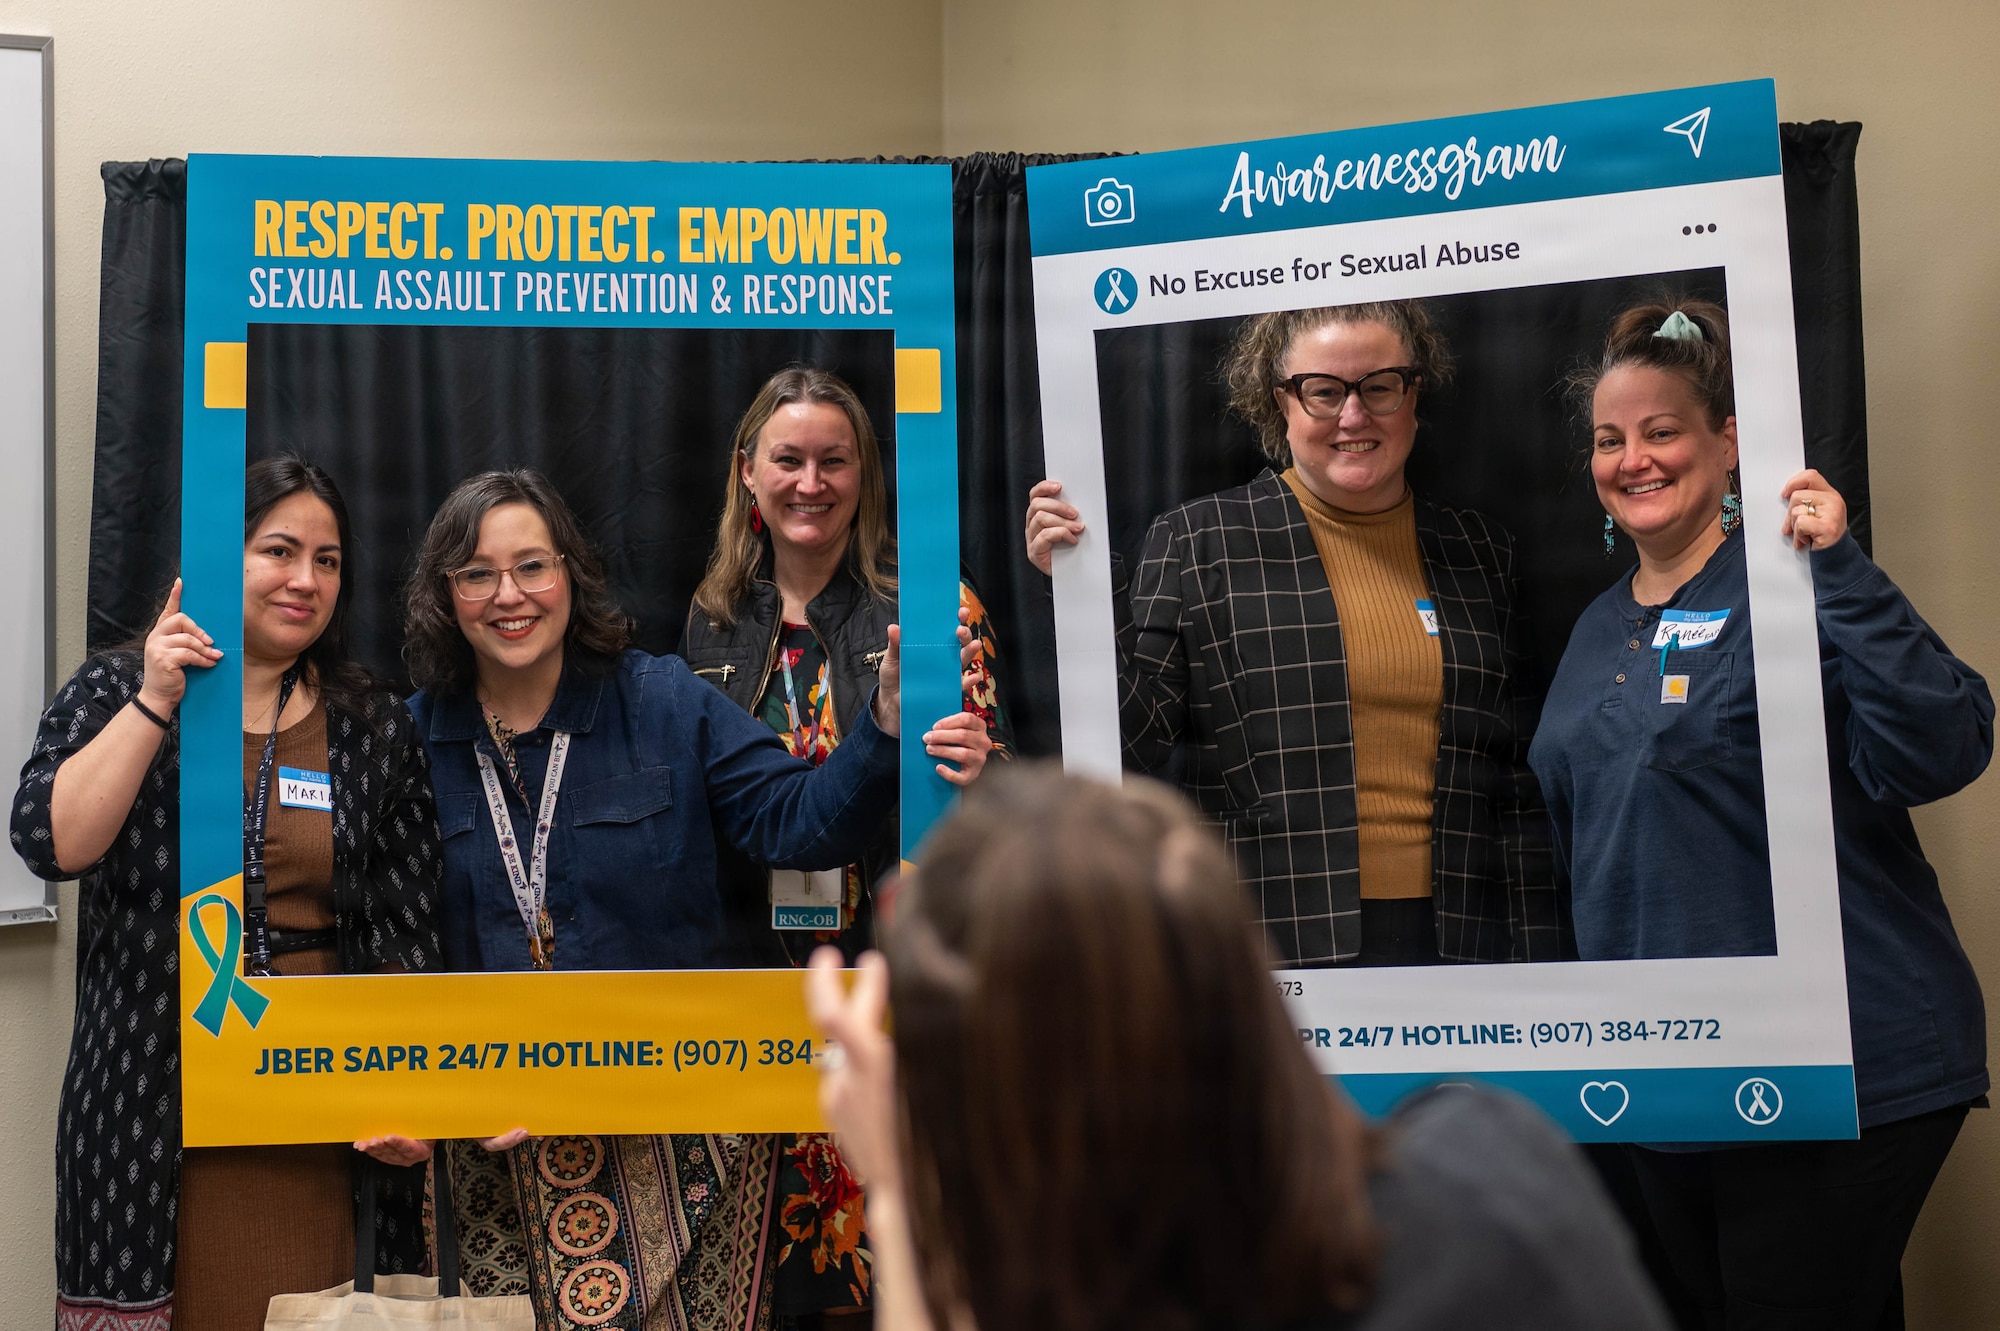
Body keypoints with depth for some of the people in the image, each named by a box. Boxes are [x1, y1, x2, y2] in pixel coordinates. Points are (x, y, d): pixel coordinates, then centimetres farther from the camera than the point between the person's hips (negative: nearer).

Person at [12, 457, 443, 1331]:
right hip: (158, 1117, -1)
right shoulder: (114, 693, 7)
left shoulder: (374, 726, 11)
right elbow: (51, 843, -10)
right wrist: (157, 701, -14)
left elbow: (406, 930, 9)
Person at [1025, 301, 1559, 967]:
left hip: (1453, 941, 3)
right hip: (1272, 950, -3)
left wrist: (1535, 973, 7)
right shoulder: (1196, 543, 2)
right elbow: (1137, 736, -3)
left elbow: (1520, 789, 13)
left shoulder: (1480, 553, 13)